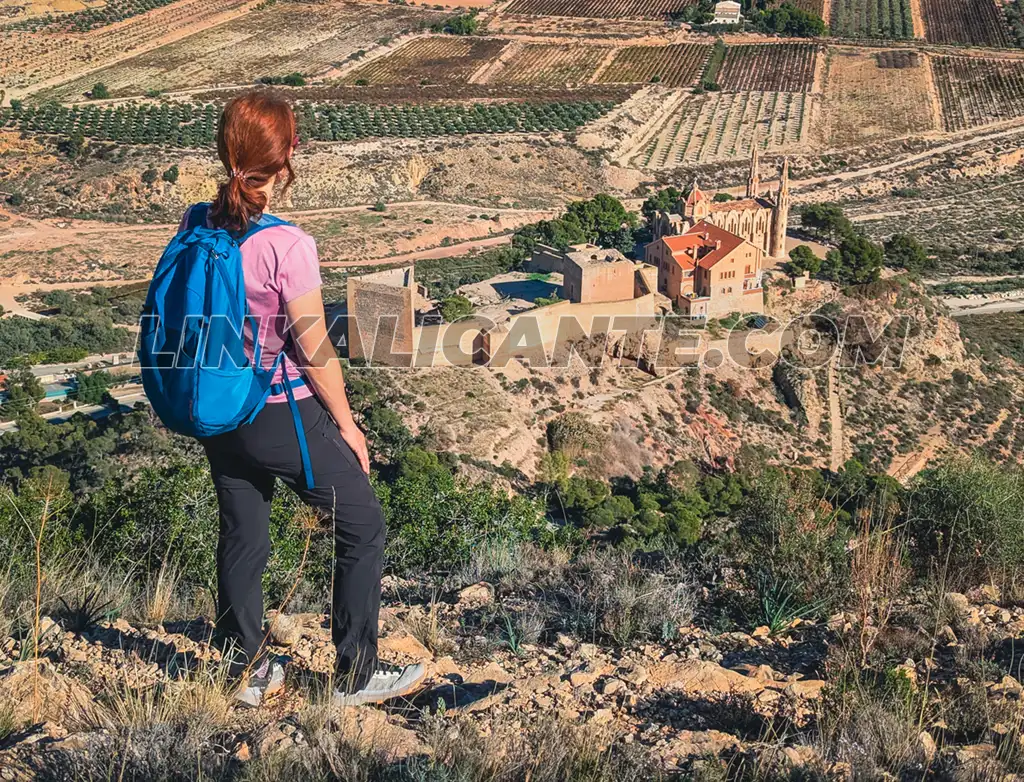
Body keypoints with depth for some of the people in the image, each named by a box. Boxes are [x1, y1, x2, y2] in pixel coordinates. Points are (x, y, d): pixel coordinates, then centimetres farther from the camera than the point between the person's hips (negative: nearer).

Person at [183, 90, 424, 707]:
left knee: (242, 538, 20)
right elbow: (315, 350, -17)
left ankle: (250, 671, 33)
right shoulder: (287, 245, -23)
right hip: (284, 417, -6)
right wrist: (347, 424, -4)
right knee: (363, 526, 12)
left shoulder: (196, 226, -5)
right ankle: (356, 675, 19)